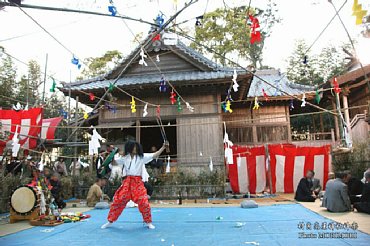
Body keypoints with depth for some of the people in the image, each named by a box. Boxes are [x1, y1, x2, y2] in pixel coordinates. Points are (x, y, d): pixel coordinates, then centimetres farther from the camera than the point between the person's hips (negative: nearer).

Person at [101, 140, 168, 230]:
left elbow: (154, 155, -10)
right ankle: (110, 221, 25)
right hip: (127, 182, 2)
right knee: (118, 201, 4)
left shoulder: (142, 156, -1)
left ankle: (148, 222, 14)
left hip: (138, 182, -2)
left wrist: (164, 147, -20)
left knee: (144, 202, -7)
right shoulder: (125, 157, 6)